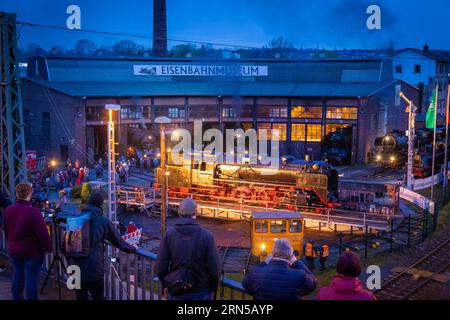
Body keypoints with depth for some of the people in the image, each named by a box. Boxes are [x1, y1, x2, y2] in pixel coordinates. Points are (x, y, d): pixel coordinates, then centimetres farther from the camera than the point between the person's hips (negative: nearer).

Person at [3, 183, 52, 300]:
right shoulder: (33, 212, -24)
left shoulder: (8, 210, -3)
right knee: (31, 278, 2)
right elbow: (43, 233, -22)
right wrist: (48, 248, -9)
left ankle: (17, 297, 32)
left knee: (17, 275, 20)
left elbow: (6, 230, 11)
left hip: (14, 250, 6)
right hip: (32, 252, -6)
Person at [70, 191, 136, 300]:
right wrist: (132, 249, 21)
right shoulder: (103, 221, -7)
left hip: (76, 270, 4)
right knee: (97, 297, 13)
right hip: (94, 271, -4)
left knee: (81, 297, 19)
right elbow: (119, 242, 3)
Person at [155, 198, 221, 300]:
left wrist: (168, 284, 10)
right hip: (201, 293, -2)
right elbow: (214, 268, -15)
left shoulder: (169, 234, -11)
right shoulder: (206, 235, -16)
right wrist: (213, 288, 4)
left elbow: (160, 268, -9)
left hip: (176, 293, 2)